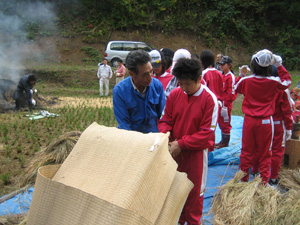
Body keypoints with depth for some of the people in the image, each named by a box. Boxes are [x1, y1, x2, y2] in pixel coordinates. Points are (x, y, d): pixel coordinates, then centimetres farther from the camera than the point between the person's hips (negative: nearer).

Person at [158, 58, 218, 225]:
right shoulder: (174, 94, -4)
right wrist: (163, 135, -17)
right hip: (175, 150, 4)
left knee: (195, 190, 13)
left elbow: (207, 133, -16)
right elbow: (166, 120, 4)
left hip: (196, 152, -4)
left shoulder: (209, 99, -16)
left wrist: (181, 144, -19)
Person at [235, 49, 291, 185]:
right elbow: (288, 81, 10)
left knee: (247, 151, 12)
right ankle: (264, 182, 18)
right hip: (266, 122, -1)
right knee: (264, 153, 10)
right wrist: (279, 65, 10)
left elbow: (236, 88, 12)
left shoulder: (246, 81, -7)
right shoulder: (274, 82, -10)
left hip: (249, 120, 1)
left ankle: (243, 178, 23)